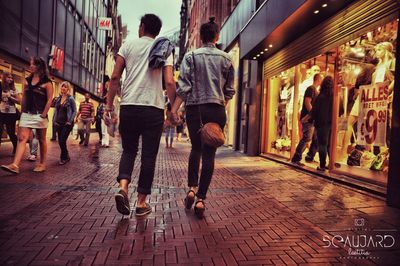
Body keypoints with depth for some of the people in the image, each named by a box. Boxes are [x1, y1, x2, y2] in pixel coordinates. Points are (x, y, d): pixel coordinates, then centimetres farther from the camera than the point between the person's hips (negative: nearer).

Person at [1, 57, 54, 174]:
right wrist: (23, 112, 10)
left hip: (40, 115, -5)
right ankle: (15, 165, -11)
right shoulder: (27, 80, 13)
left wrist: (44, 114, -13)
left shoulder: (47, 82, -4)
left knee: (41, 140, 5)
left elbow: (49, 99, -9)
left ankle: (42, 164, 16)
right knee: (22, 138, -5)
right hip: (27, 114, 5)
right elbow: (24, 97, 15)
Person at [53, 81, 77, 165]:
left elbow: (74, 111, -5)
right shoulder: (58, 98, 9)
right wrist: (55, 120, 6)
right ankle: (66, 156, 24)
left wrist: (70, 121, -12)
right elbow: (55, 110, 15)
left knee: (62, 141, -10)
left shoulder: (70, 99, -6)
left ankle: (64, 158, 7)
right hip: (59, 123, 6)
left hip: (67, 123, -6)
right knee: (60, 141, 8)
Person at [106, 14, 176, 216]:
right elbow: (169, 82, -3)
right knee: (149, 156, 6)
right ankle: (141, 202, 12)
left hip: (129, 106, 1)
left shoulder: (128, 45, 10)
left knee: (129, 150, 17)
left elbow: (115, 77, 2)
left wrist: (109, 104, 7)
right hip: (154, 108, -1)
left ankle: (123, 187, -6)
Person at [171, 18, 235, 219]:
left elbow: (183, 86, -6)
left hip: (194, 109, 0)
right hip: (216, 109, 0)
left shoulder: (191, 56, 3)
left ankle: (191, 188, 9)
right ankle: (201, 199, 1)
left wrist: (174, 108, -6)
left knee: (196, 149, 19)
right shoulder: (225, 58, 8)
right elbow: (229, 90, 10)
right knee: (209, 153, 2)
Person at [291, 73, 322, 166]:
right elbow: (307, 102, -19)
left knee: (316, 139, 12)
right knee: (306, 138, -12)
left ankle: (309, 157, 20)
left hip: (313, 119, 10)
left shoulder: (315, 90, 21)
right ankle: (296, 159, -9)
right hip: (308, 119, -10)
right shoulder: (311, 88, -8)